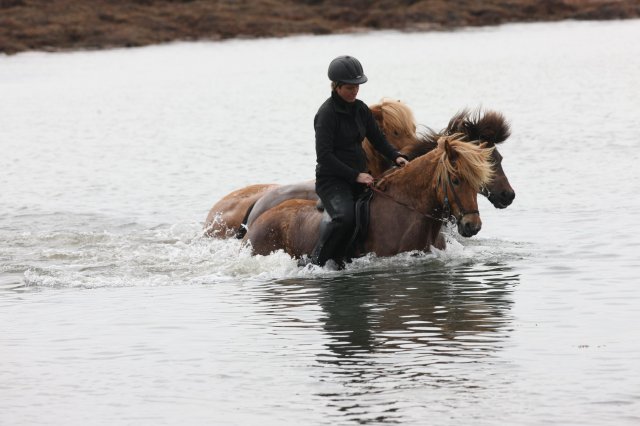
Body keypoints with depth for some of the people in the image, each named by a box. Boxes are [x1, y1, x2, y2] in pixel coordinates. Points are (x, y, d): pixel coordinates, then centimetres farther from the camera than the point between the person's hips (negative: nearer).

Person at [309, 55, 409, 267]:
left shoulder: (360, 109, 10)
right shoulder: (327, 113, -12)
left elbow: (377, 139, 18)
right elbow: (324, 156, -17)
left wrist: (395, 156, -1)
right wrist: (355, 175, -20)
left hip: (359, 177, 8)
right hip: (332, 178, -8)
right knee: (345, 216, -31)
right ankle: (316, 260, -18)